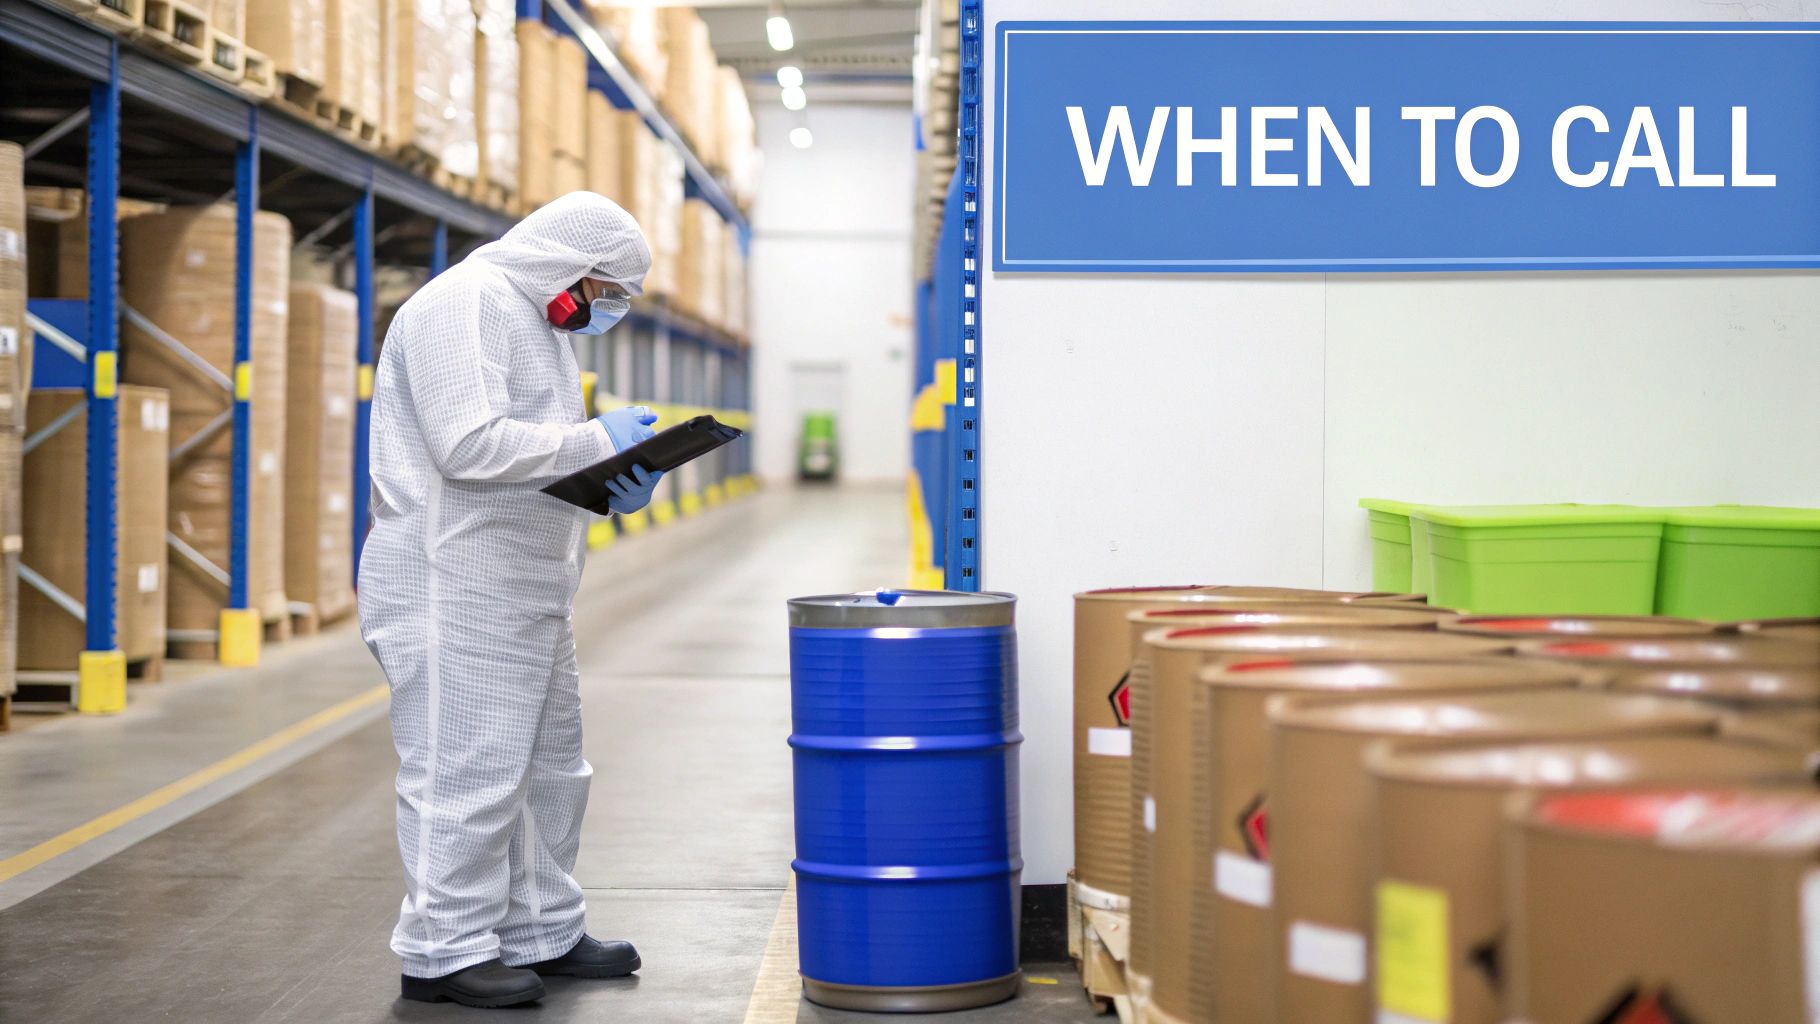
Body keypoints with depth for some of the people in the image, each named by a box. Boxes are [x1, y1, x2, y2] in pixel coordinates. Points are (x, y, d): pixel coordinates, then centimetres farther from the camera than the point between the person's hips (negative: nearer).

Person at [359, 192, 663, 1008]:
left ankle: (541, 935, 28)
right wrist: (595, 441, -17)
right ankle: (443, 953, 4)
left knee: (548, 769, 16)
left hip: (527, 592, 11)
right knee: (467, 773, -6)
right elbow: (468, 444, -24)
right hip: (456, 592, -11)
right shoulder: (463, 302, -13)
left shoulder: (535, 319, 20)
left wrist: (611, 487, 4)